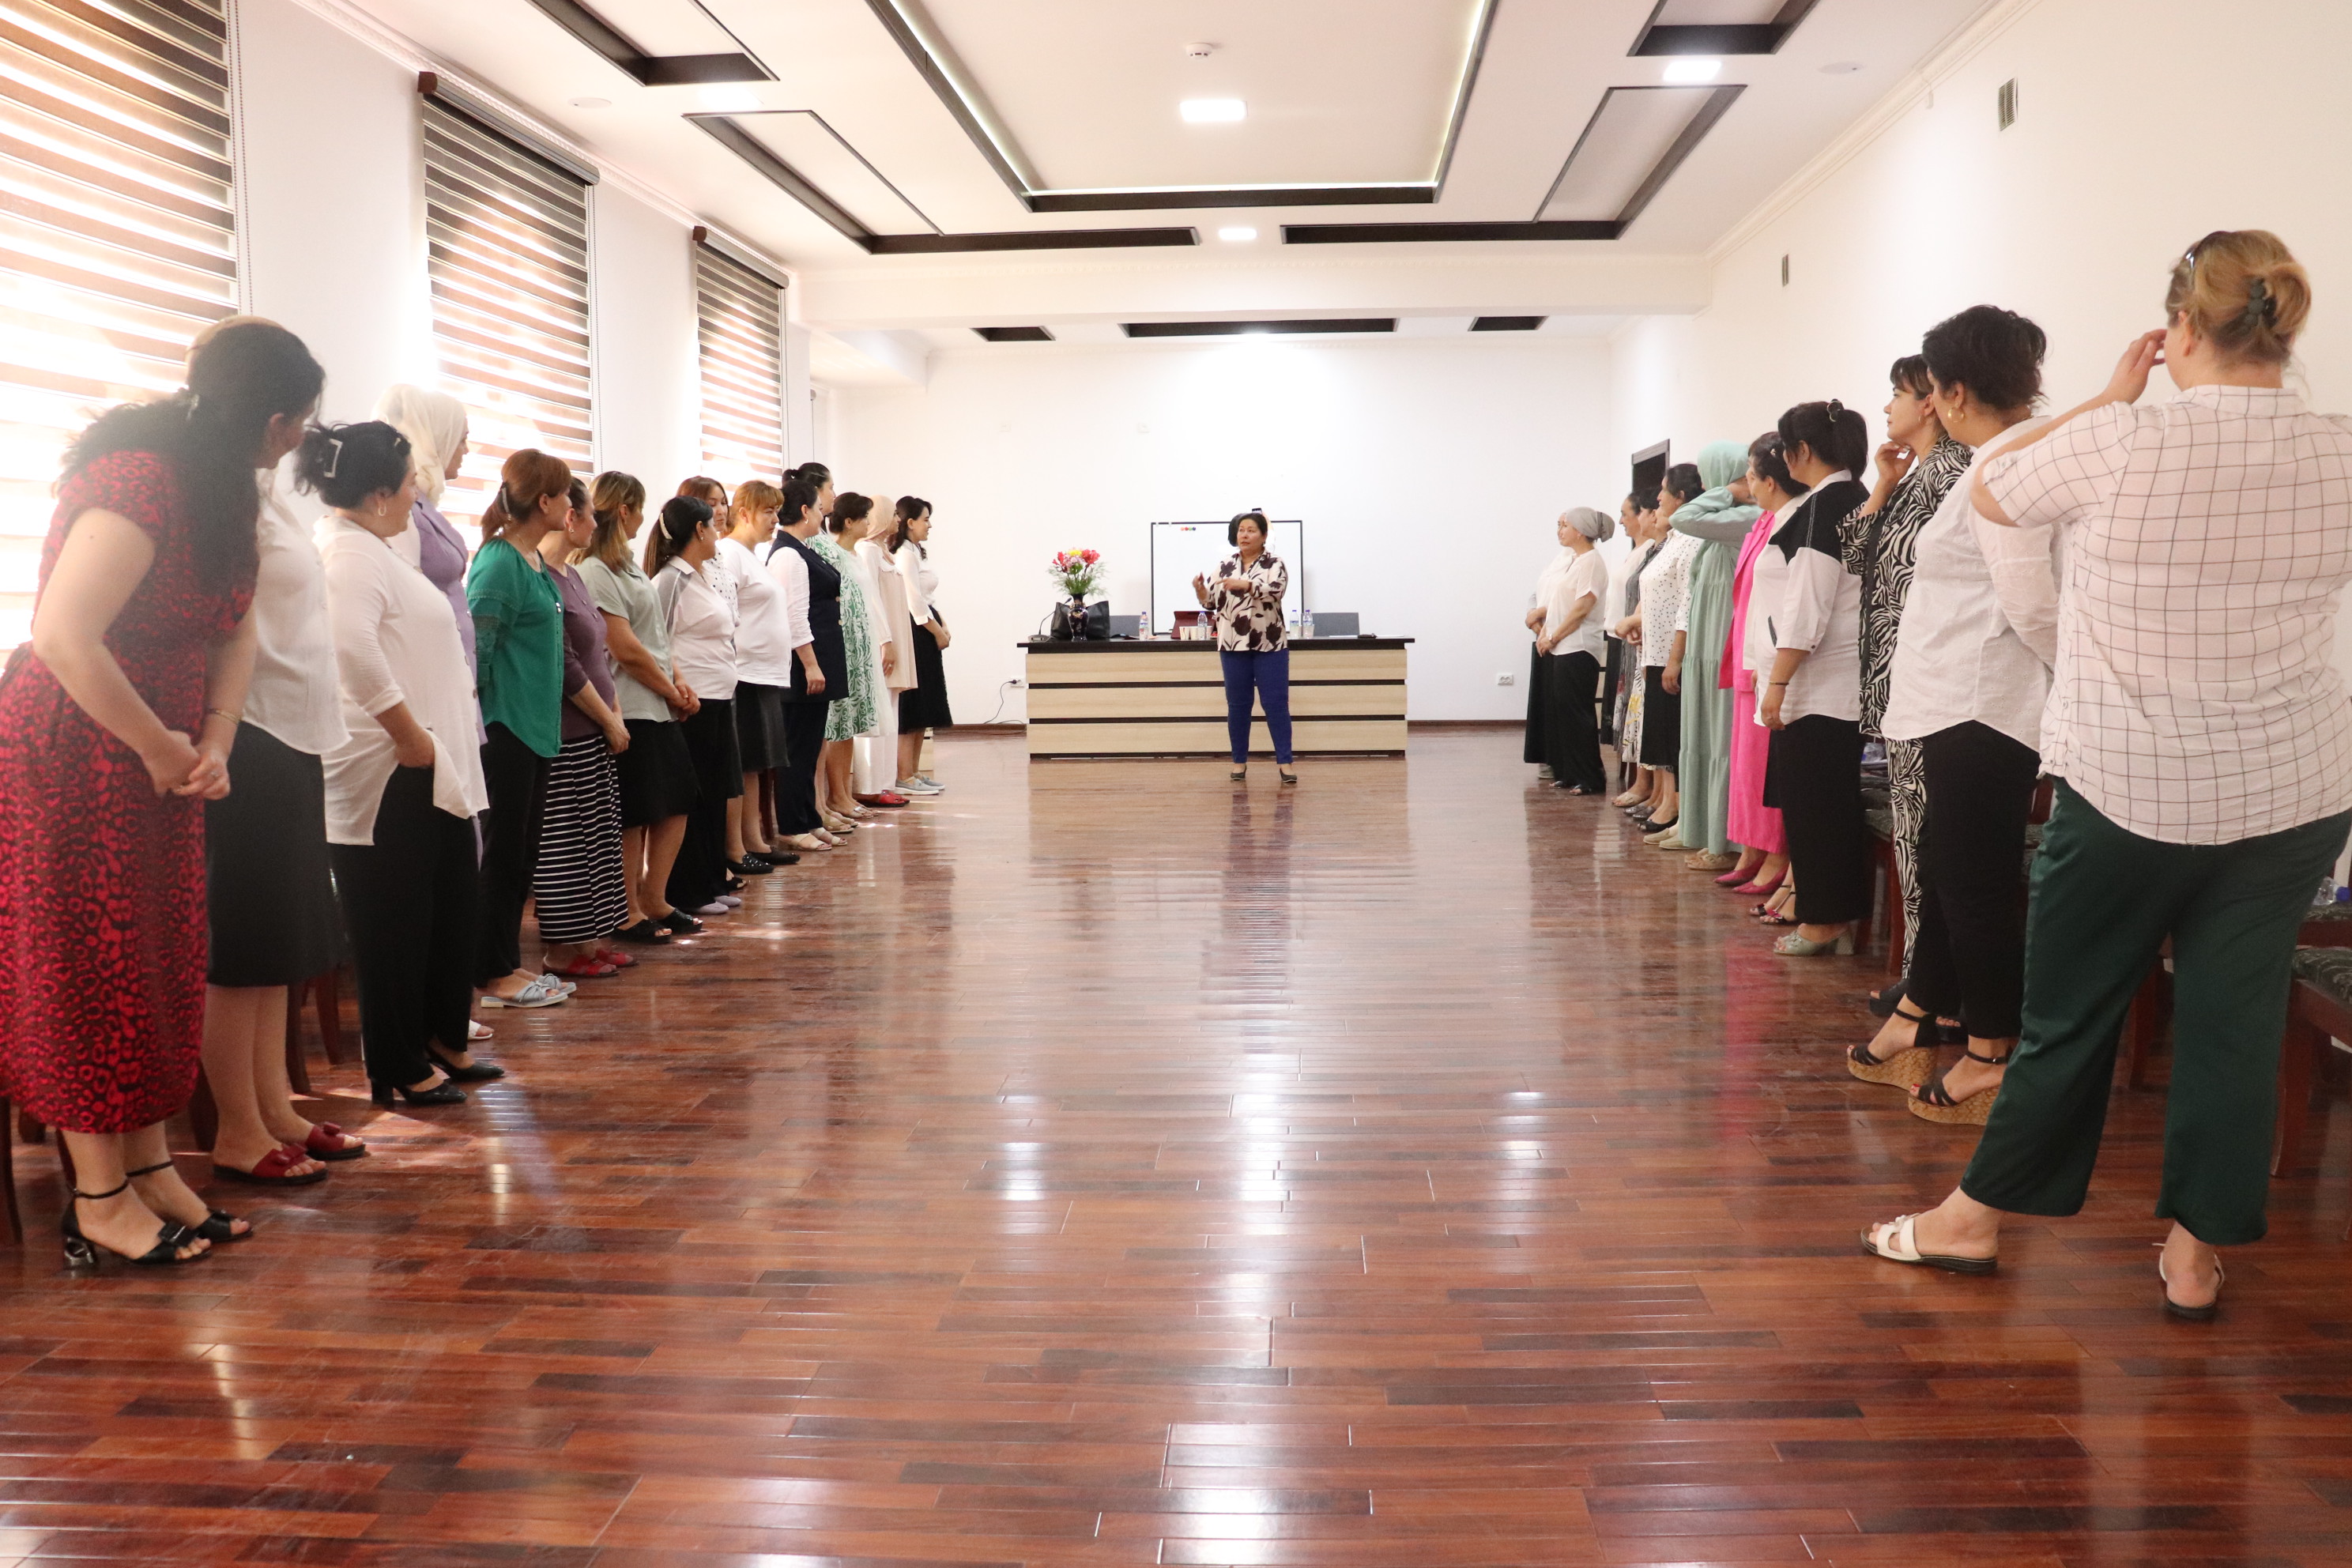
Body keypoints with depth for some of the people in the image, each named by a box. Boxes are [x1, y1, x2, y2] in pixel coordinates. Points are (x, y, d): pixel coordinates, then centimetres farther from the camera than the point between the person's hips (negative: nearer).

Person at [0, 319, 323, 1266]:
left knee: (156, 969, 12)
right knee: (87, 971, 2)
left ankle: (149, 1170, 22)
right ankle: (100, 1199, 14)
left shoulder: (217, 488, 6)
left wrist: (214, 744, -9)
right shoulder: (139, 479, -23)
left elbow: (232, 630, 6)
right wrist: (163, 750, -18)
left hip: (157, 764, 8)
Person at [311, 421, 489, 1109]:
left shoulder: (380, 548, 18)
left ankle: (443, 1039, 29)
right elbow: (353, 648, -30)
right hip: (390, 770, -10)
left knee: (453, 904, 16)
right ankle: (399, 1070, 10)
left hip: (433, 767, 10)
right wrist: (408, 733, -24)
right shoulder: (348, 553, -15)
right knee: (397, 921, -1)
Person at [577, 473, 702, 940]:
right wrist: (672, 692, -7)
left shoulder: (630, 566, 17)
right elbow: (626, 649, -17)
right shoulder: (594, 572, -13)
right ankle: (628, 913, 11)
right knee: (633, 816, -1)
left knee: (676, 805, 10)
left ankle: (654, 900, 21)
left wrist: (678, 685, 2)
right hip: (629, 711, -9)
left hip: (659, 708, 9)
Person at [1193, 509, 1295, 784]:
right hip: (1234, 645, 3)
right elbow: (1212, 602, 9)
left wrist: (1245, 584, -33)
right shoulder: (1224, 565, 9)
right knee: (1237, 705, 7)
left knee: (1276, 703, -3)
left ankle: (1284, 762, 0)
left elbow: (1275, 589, -20)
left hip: (1270, 645, -3)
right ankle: (1240, 762, 16)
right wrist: (1200, 590, -13)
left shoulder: (1275, 564, -1)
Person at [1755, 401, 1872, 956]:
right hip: (1846, 684, 9)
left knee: (1810, 801, -2)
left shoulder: (1824, 504, -14)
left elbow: (1807, 604, -20)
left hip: (1818, 685, -9)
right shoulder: (1855, 499, 14)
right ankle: (1842, 916, 20)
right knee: (1836, 800, 13)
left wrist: (1777, 682, -18)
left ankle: (1823, 920, 4)